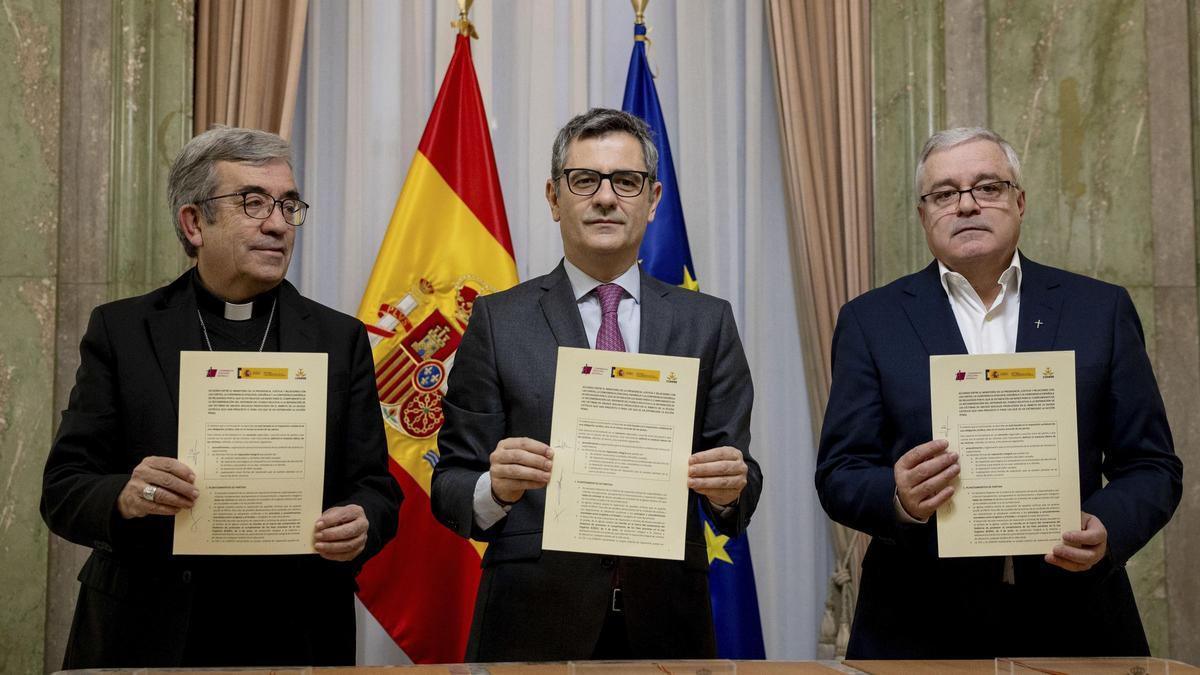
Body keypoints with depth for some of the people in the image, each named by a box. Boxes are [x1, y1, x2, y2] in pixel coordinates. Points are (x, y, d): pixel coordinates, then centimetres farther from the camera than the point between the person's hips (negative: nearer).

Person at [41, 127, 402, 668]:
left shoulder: (340, 340, 4)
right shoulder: (120, 331, 1)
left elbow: (375, 487, 2)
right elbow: (63, 489, -1)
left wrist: (360, 525, -21)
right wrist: (125, 497, -23)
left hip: (296, 640, 1)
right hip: (147, 641, -1)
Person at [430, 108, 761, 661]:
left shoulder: (707, 323, 3)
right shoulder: (498, 321, -1)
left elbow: (737, 489, 3)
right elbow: (450, 485, -3)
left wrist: (731, 487, -19)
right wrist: (496, 488, -24)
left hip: (665, 623, 2)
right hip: (534, 625, -1)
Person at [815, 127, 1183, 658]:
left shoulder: (1101, 310, 3)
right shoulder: (871, 321, 1)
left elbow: (1151, 465, 4)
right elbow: (838, 475, -2)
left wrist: (1108, 529, -16)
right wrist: (900, 499, -23)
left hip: (1072, 625, 1)